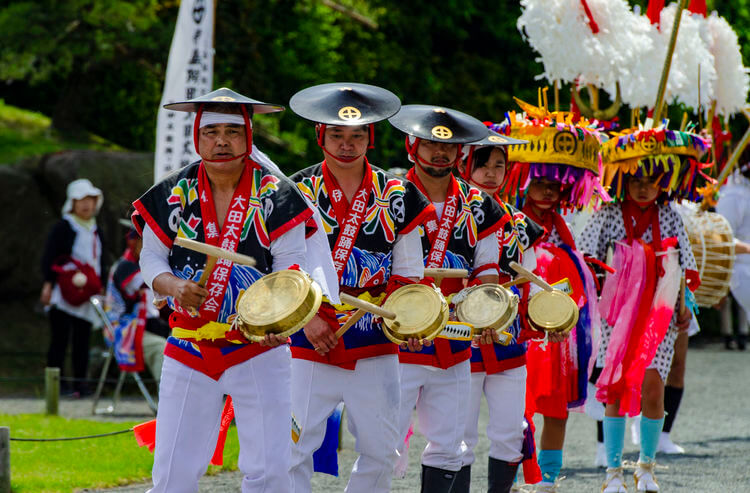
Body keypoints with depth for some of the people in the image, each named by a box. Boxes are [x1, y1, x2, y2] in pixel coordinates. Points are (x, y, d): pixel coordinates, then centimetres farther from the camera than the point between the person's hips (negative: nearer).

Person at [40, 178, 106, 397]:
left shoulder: (95, 231, 18)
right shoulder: (63, 228, -2)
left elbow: (100, 263, 25)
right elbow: (48, 257, -6)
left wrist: (100, 288, 19)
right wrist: (48, 284, -13)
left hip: (86, 297, 6)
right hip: (64, 294, -6)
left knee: (82, 341, 3)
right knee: (60, 339, -7)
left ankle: (80, 382, 6)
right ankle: (57, 381, -4)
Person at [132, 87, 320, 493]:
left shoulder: (275, 196, -4)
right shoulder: (173, 195, 1)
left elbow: (290, 263, -6)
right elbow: (151, 259, 6)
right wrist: (173, 286, -16)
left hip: (258, 346, -1)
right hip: (189, 348, 1)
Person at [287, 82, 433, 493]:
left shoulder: (397, 197, 7)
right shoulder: (298, 193, 0)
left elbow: (408, 273, 12)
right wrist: (307, 318, -13)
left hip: (375, 347, 3)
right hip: (311, 345, -3)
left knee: (380, 450, 8)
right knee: (295, 447, -7)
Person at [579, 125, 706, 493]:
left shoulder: (668, 217, 6)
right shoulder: (609, 216, 0)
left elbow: (678, 268, 11)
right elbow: (586, 259, 2)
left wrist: (682, 306, 7)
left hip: (658, 312, 1)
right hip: (618, 311, -1)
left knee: (652, 383, -10)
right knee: (616, 387, -3)